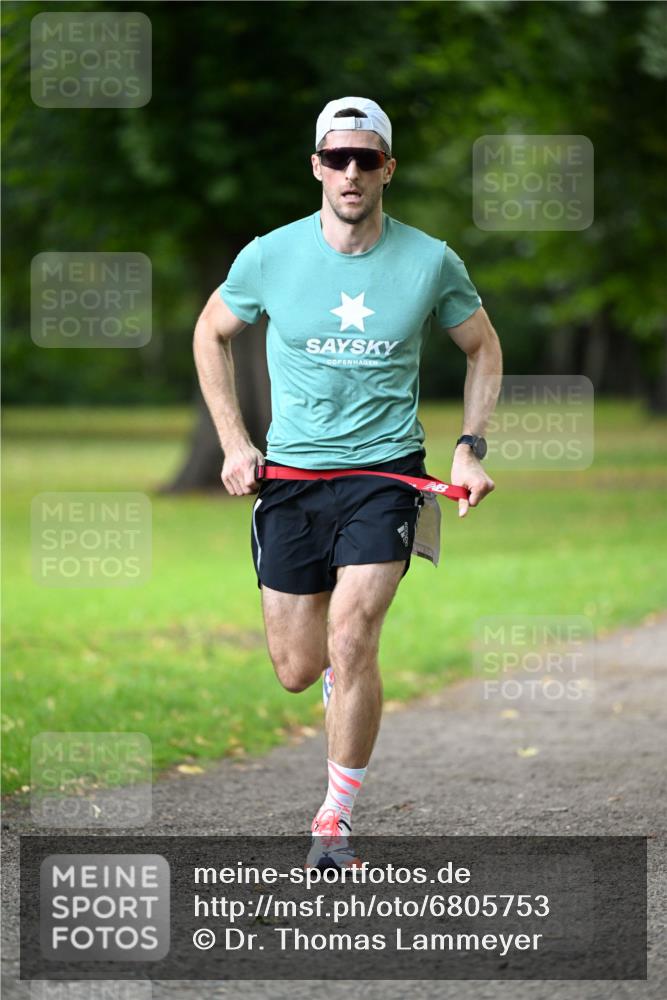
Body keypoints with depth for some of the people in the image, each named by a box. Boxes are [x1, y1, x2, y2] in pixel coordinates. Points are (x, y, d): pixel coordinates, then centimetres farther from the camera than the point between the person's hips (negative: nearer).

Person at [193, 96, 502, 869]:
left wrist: (469, 447, 2)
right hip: (290, 477, 2)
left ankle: (337, 818, -2)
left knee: (351, 646, -17)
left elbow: (483, 347, 12)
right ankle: (343, 677, 43)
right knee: (297, 671, 5)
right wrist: (233, 443, 5)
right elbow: (211, 333, 12)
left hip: (386, 472, -1)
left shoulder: (430, 262, -5)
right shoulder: (270, 256, -5)